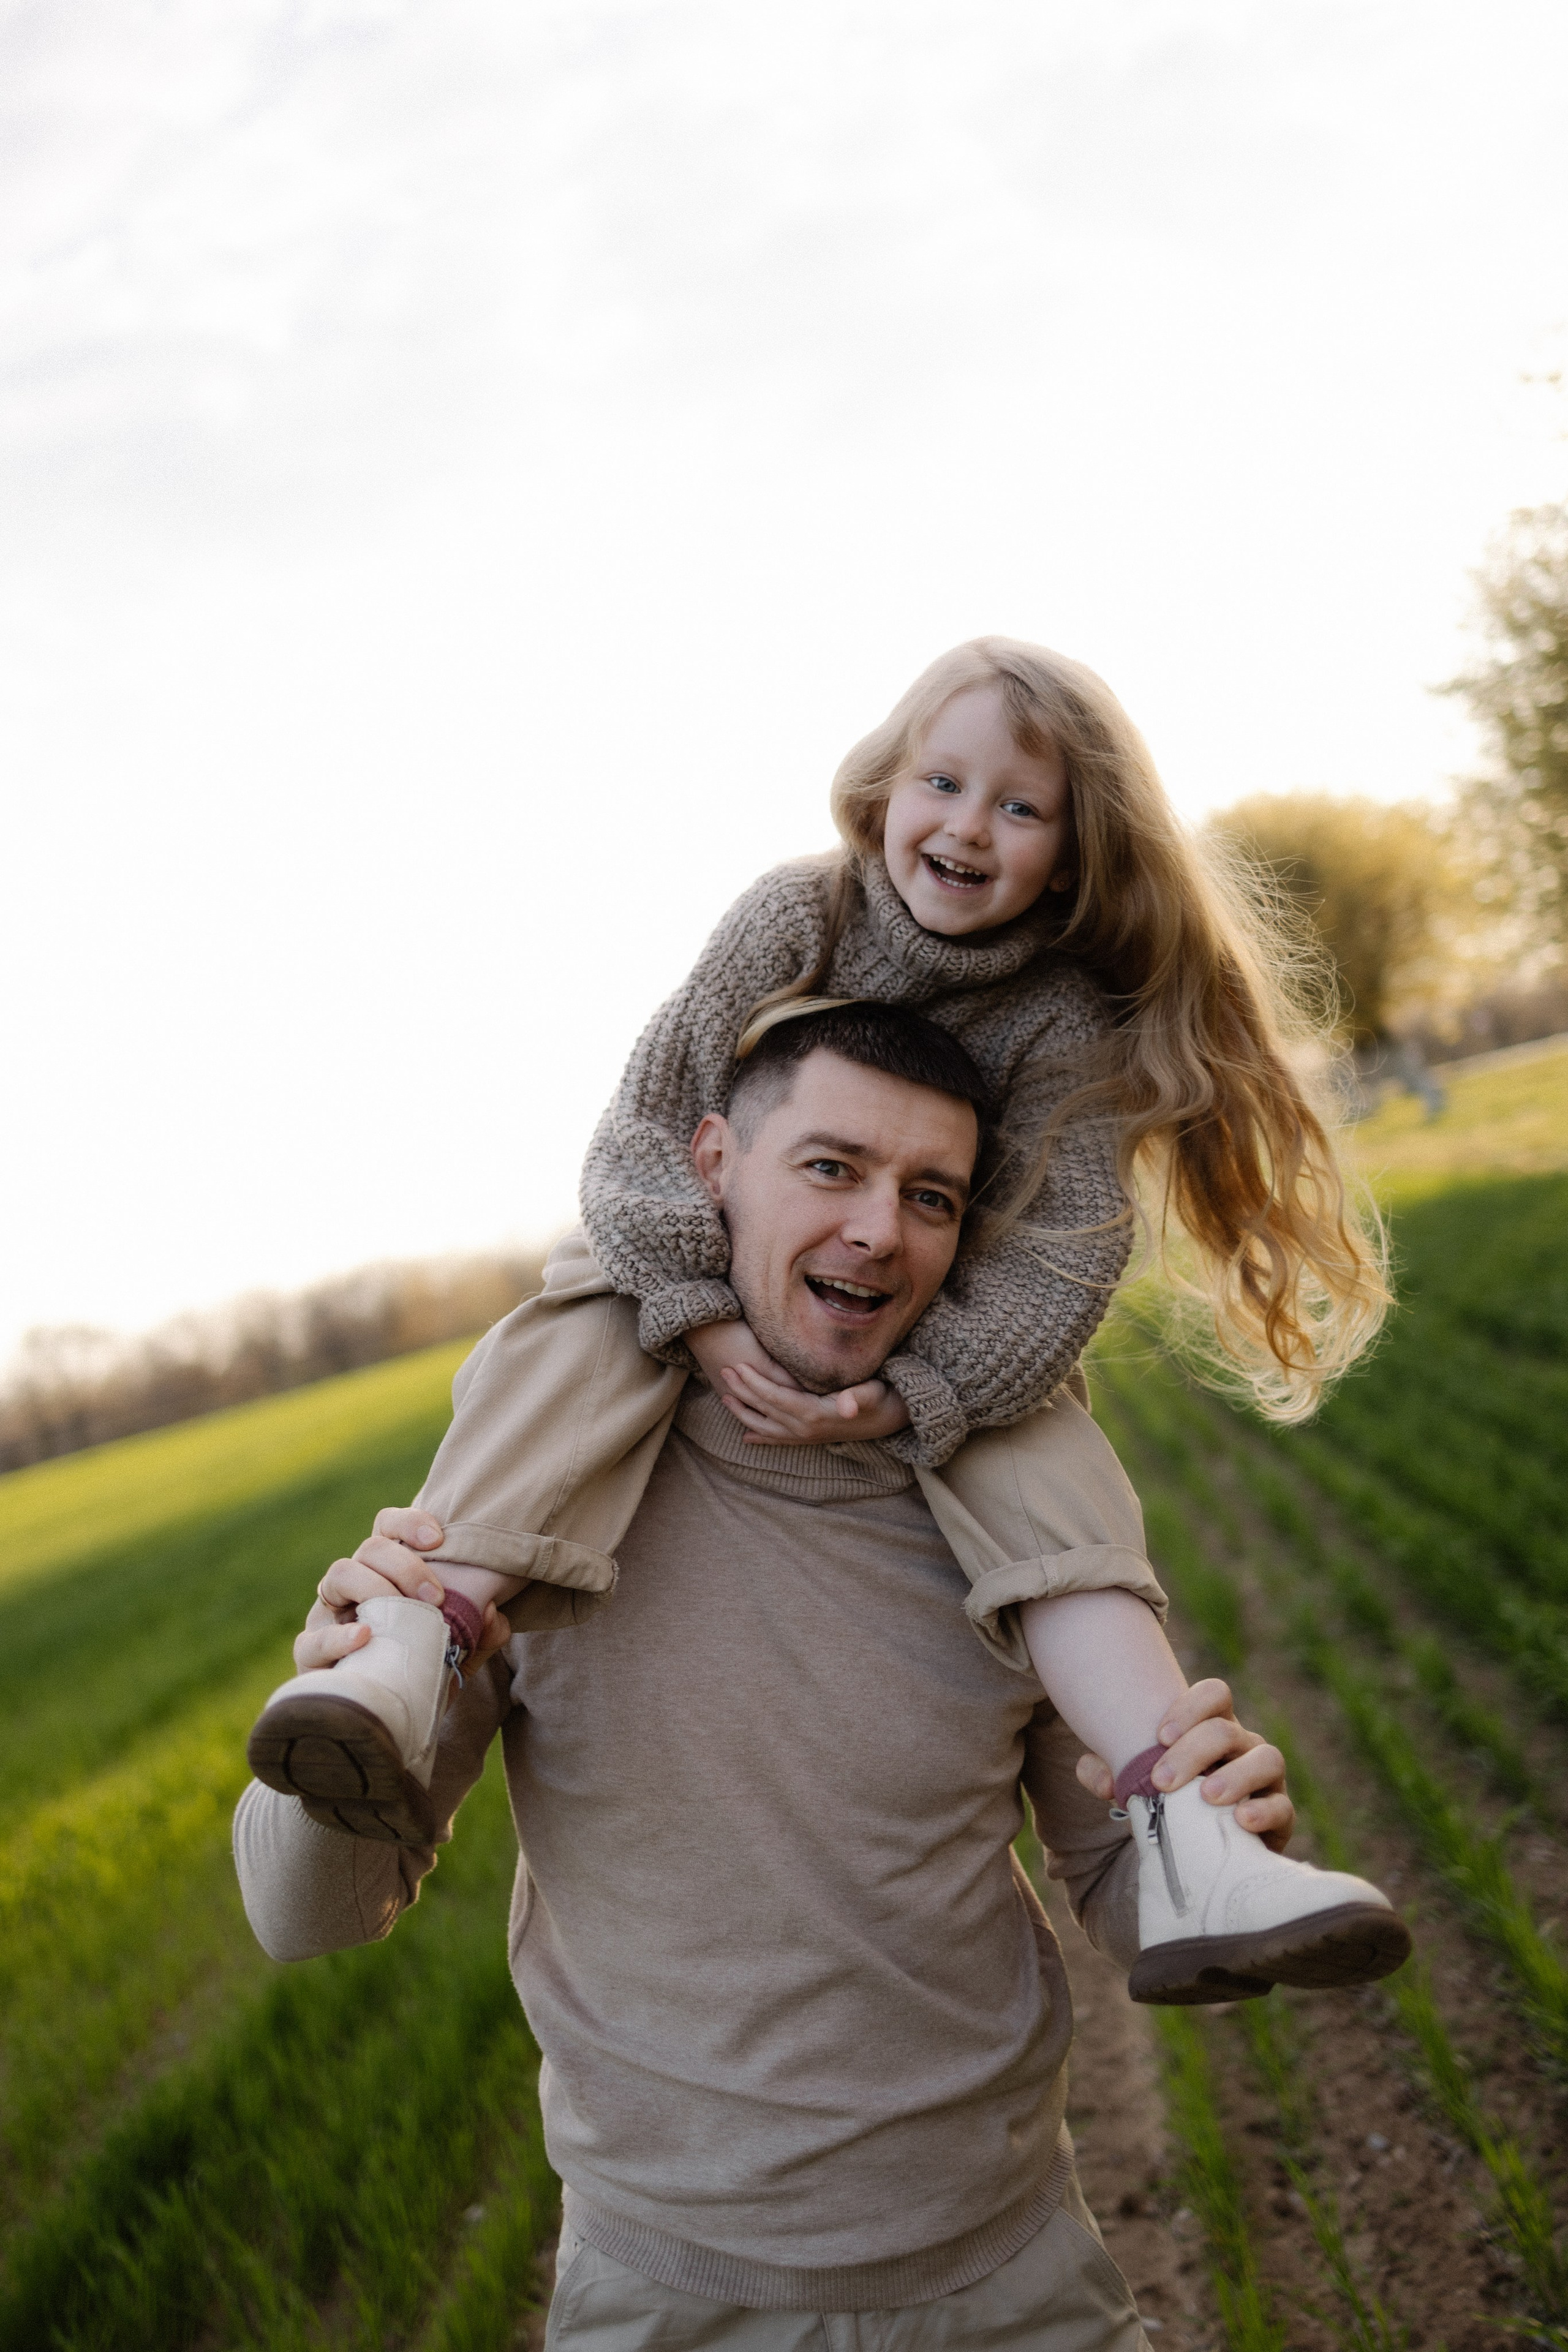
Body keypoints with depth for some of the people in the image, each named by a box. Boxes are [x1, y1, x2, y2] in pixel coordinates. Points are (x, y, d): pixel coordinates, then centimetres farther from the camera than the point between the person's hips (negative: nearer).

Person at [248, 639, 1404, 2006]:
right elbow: (646, 1123, -17)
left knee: (1041, 1473, -30)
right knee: (584, 1325, -32)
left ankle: (1187, 1844, -45)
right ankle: (417, 1650, -51)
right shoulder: (793, 918, -14)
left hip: (939, 1339, 0)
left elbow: (1064, 1252, -22)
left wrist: (906, 1397, -38)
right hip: (720, 1281, 0)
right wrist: (703, 1317, -33)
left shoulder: (1070, 1017, -15)